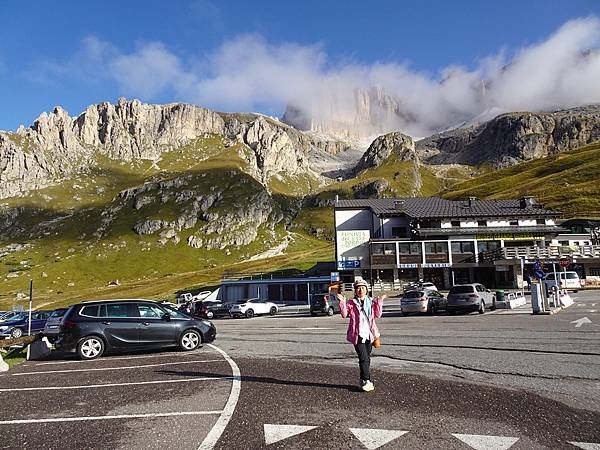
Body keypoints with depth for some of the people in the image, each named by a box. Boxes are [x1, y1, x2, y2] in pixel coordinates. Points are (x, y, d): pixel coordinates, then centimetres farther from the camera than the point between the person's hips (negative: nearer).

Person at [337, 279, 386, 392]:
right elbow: (344, 315, -9)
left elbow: (377, 315, 3)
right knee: (363, 358, -12)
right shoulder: (351, 303, -1)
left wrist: (379, 302, -2)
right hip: (357, 334, -4)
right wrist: (342, 302, -18)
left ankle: (363, 381, 23)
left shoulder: (371, 302, 9)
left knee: (367, 358, 11)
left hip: (369, 334, 4)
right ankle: (367, 381, -5)